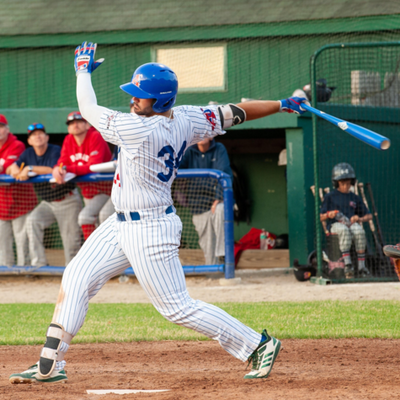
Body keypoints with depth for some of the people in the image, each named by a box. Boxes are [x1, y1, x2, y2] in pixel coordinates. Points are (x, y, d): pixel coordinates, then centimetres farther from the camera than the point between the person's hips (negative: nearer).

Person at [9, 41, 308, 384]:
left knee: (178, 308, -4)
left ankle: (258, 345, 5)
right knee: (77, 278, 8)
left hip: (150, 232, -10)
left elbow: (88, 108, -13)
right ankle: (50, 365, 13)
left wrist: (83, 70, 5)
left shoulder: (138, 129, -26)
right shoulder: (187, 120, -2)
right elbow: (235, 113, 5)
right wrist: (282, 105, 18)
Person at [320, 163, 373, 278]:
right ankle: (347, 264, -48)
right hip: (335, 225, -2)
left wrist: (360, 219, -4)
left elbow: (369, 216, 19)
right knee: (344, 230, -40)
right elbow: (321, 217, 8)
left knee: (359, 231, -35)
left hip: (352, 224, 2)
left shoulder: (355, 198, 19)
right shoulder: (330, 197, 12)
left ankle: (361, 267, -33)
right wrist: (328, 215, -16)